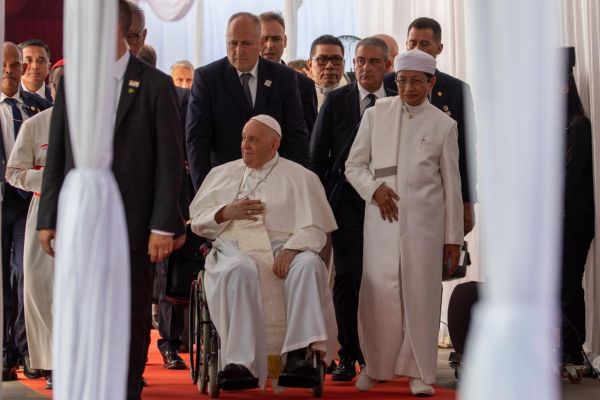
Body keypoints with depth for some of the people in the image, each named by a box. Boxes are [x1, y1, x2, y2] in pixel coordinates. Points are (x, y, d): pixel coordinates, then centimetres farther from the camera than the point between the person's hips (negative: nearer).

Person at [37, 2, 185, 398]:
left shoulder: (156, 85, -2)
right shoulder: (71, 84, 9)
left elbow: (170, 160, -5)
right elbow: (56, 157, 9)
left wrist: (163, 225, -10)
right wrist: (48, 218, 3)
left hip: (133, 222, -3)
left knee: (132, 318, 5)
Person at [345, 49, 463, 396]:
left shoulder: (444, 125, 5)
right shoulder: (376, 114, 7)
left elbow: (452, 185, 6)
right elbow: (354, 164, 12)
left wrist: (454, 237, 5)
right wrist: (374, 188, -8)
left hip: (424, 221, 0)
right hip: (381, 218, 1)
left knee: (421, 294, 1)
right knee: (379, 292, -2)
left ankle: (419, 371, 10)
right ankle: (376, 365, 12)